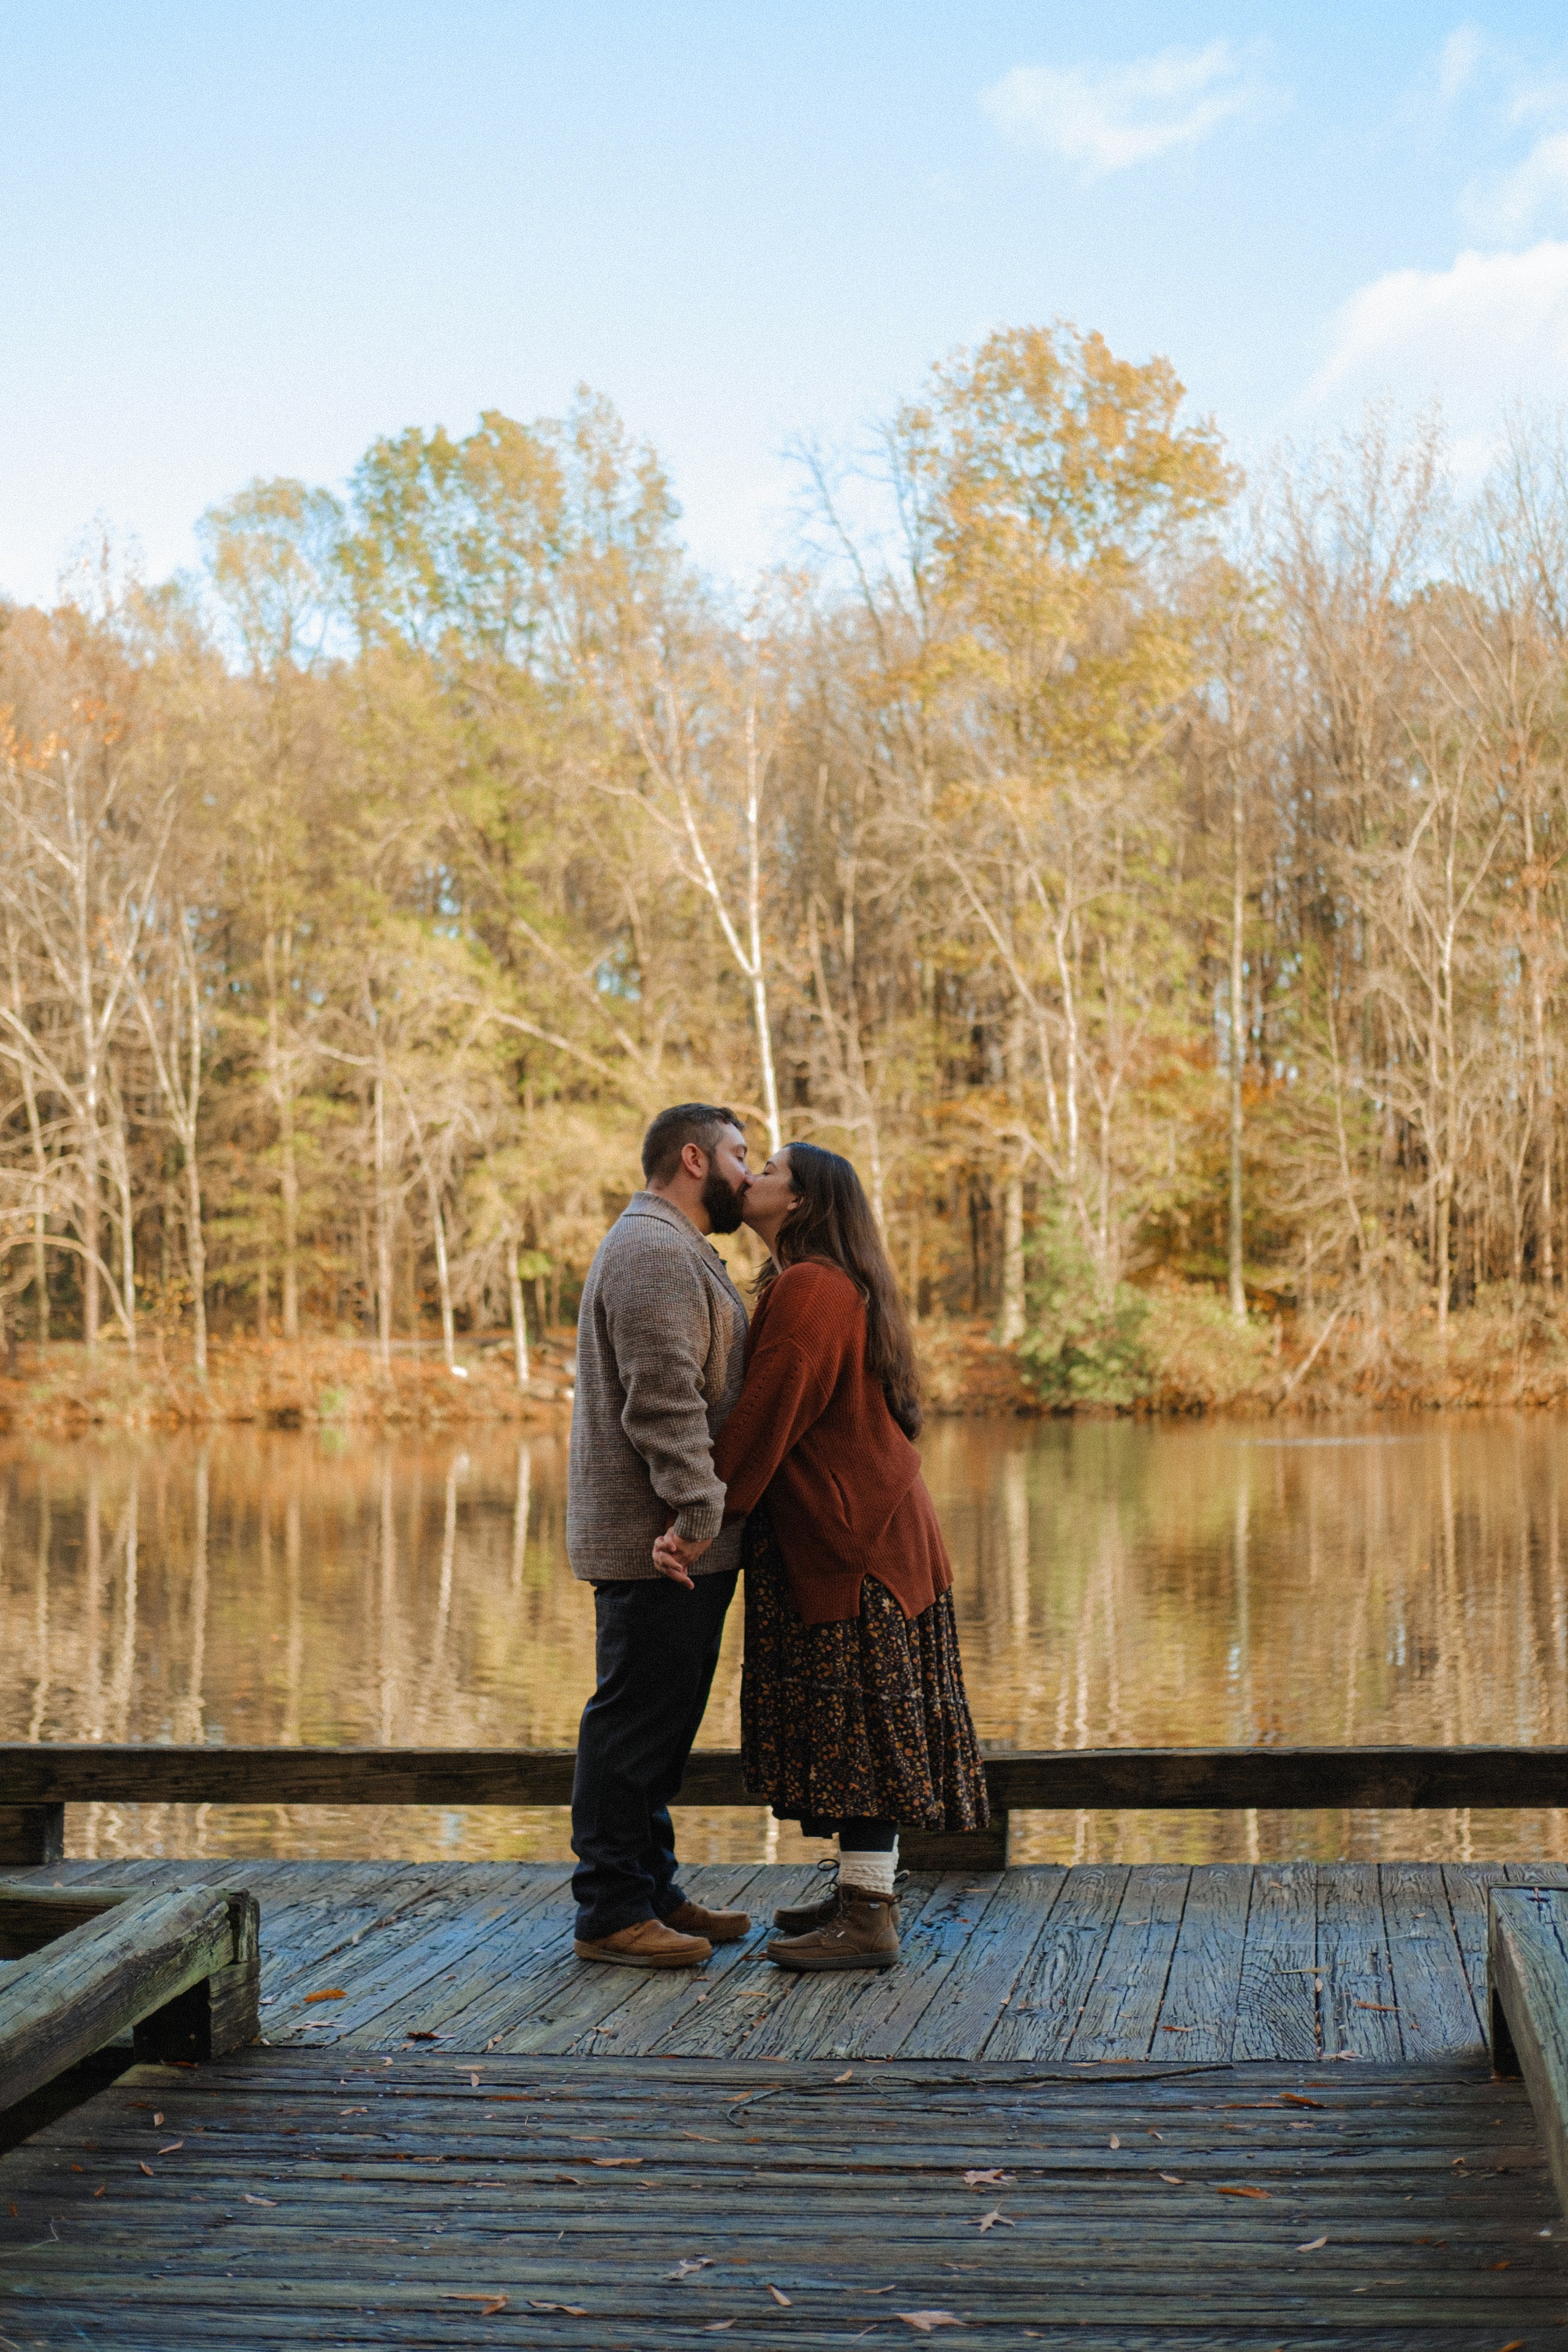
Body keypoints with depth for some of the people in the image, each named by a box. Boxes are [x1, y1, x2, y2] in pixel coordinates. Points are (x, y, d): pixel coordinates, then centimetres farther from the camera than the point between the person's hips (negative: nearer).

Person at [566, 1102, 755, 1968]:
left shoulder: (674, 1252, 22)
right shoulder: (654, 1254, -15)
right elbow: (664, 1401, -24)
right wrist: (698, 1512, -27)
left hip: (673, 1541, 11)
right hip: (656, 1543, -11)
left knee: (653, 1727, 15)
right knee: (635, 1725, -5)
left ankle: (652, 1892, 23)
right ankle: (610, 1913, 1)